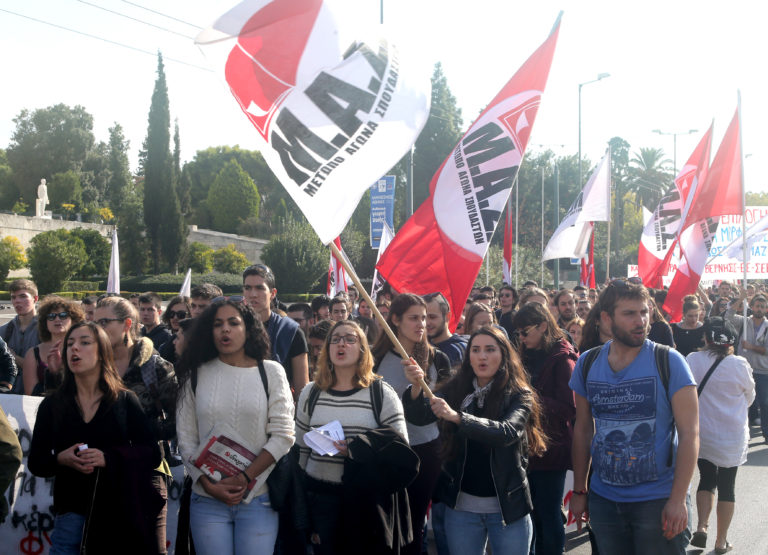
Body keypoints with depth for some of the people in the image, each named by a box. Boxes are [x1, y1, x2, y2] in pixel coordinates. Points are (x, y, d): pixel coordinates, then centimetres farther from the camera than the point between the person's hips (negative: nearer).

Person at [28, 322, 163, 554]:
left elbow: (153, 454, -4)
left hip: (119, 514, -1)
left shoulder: (125, 401, 2)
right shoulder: (52, 404, 7)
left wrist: (108, 458, -18)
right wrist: (60, 459, -14)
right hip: (72, 514, 1)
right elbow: (35, 462, 7)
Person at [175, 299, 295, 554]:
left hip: (258, 498, -1)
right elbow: (185, 439, 4)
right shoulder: (196, 375, 6)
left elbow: (283, 435, -3)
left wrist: (245, 478, -10)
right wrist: (208, 485, -8)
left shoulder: (271, 372, 2)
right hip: (207, 501, 1)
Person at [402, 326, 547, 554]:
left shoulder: (519, 396, -7)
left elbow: (508, 432, -25)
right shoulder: (456, 390, 2)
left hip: (507, 507, -2)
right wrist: (416, 387, -30)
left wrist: (457, 417, -36)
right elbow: (419, 416, -9)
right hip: (462, 504, 3)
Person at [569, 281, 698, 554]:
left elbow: (689, 434, -12)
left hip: (658, 500, -3)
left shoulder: (669, 362, -10)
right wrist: (579, 491, 10)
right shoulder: (587, 364, 1)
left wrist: (677, 500, -16)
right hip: (603, 499, 3)